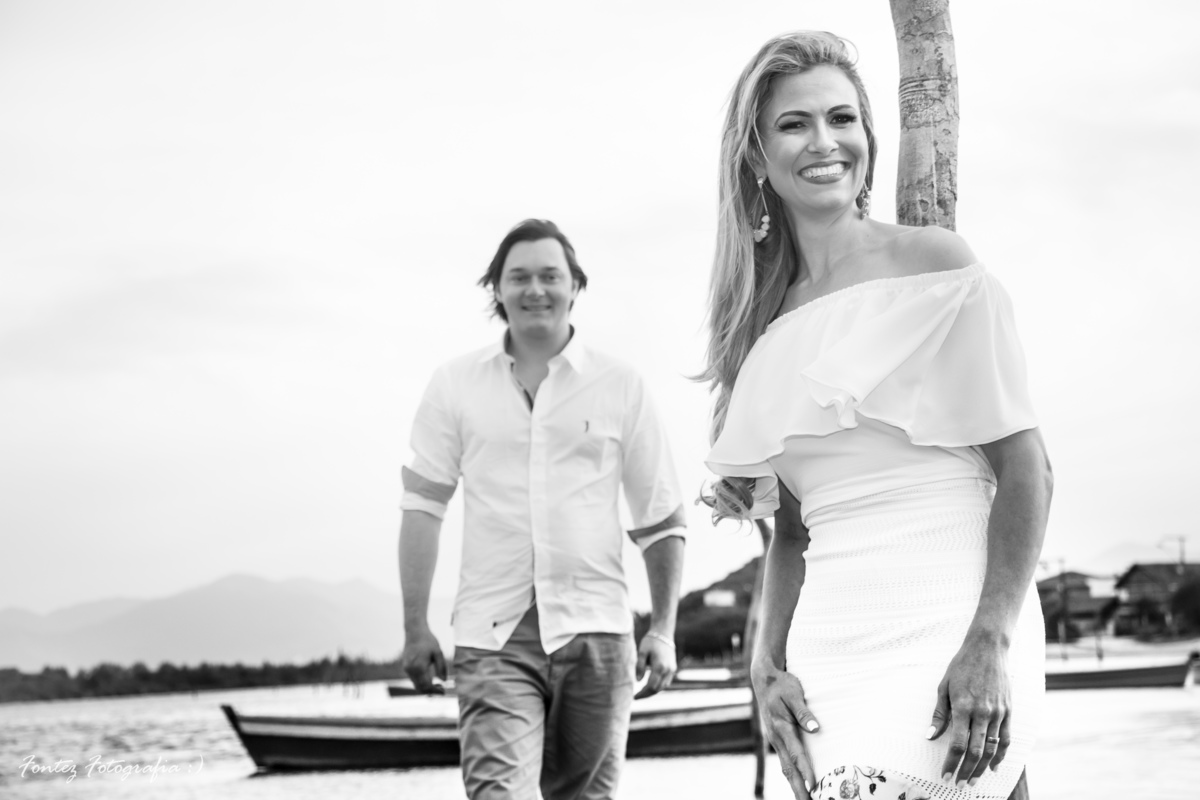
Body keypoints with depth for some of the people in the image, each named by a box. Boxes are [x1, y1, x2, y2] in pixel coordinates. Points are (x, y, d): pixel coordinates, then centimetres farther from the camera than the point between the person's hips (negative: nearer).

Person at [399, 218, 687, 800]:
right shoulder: (455, 385, 7)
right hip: (493, 634, -1)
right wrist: (415, 628, 5)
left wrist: (664, 631, 3)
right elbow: (422, 507, 9)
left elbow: (662, 522, 10)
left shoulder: (621, 387, 6)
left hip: (595, 628, 1)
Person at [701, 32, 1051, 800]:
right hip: (831, 646, 5)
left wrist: (990, 641, -14)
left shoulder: (935, 263, 0)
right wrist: (768, 663, 3)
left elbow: (1025, 469, -4)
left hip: (945, 633, -4)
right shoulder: (770, 327, 14)